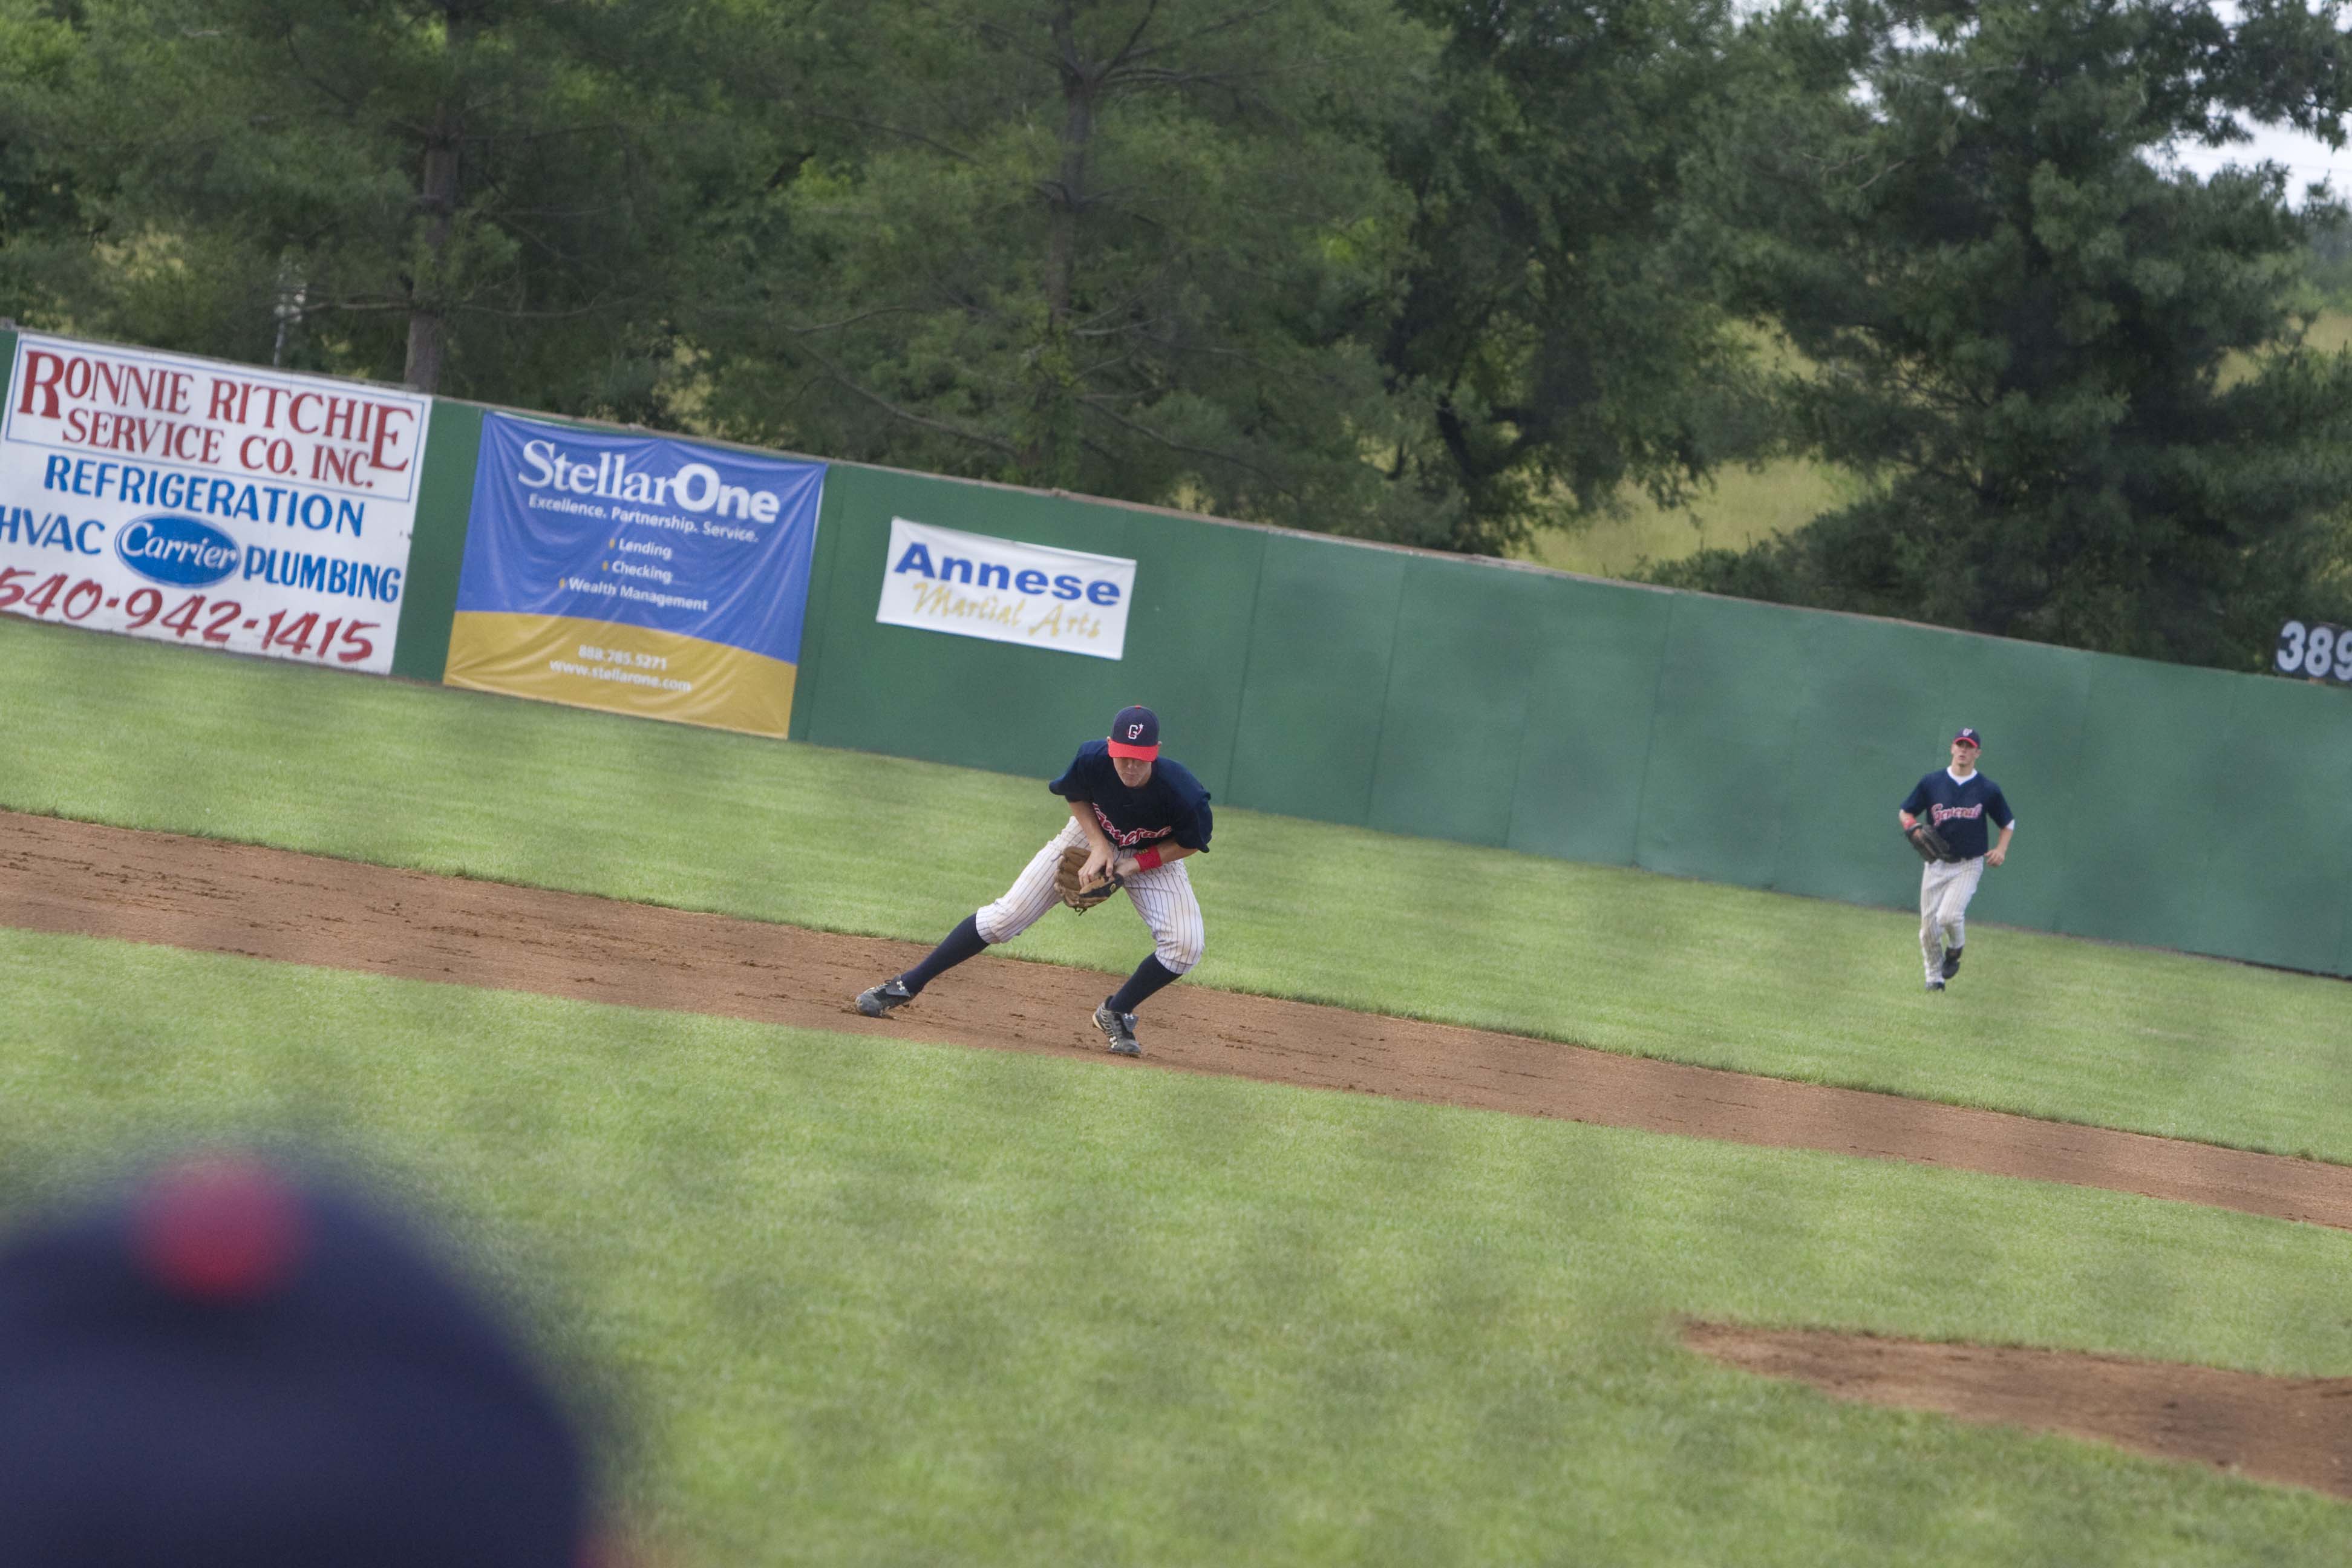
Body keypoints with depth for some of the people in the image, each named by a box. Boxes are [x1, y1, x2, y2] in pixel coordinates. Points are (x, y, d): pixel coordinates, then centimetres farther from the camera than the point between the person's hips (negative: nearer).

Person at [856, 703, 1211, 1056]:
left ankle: (1115, 1014, 4)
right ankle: (905, 986, 4)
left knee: (1184, 945, -21)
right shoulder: (1092, 759, -32)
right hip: (1090, 835, 0)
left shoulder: (1183, 794, -37)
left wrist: (1133, 865, -24)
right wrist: (1099, 846, -20)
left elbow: (1191, 844, -15)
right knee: (1005, 917, -7)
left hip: (1153, 855, 0)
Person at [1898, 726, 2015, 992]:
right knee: (1928, 925, 2)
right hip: (1936, 863, 2)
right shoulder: (1931, 783, 1)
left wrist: (2001, 849, -6)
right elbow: (1905, 812, 8)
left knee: (1948, 916, -22)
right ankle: (1934, 977, 23)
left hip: (1969, 864, -2)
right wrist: (1913, 827, -14)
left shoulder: (1988, 790, -1)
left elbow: (2008, 822, 12)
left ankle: (1955, 948, 11)